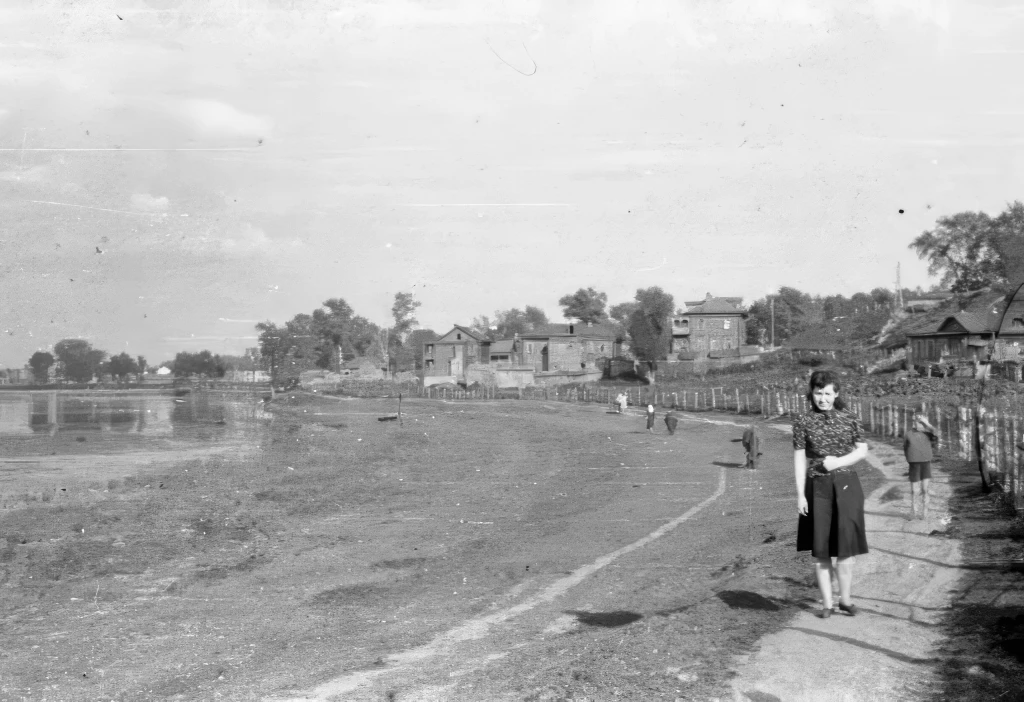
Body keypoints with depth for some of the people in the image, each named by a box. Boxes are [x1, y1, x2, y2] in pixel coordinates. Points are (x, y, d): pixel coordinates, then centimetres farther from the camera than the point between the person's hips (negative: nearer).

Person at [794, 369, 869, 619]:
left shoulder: (848, 419, 3)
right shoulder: (803, 422, -1)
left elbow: (863, 449, 8)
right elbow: (799, 460, -1)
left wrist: (838, 462, -9)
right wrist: (800, 494, -6)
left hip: (846, 486, 1)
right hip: (818, 488, -1)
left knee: (846, 546, -1)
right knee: (821, 549, 4)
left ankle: (845, 598, 14)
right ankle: (826, 602, 14)